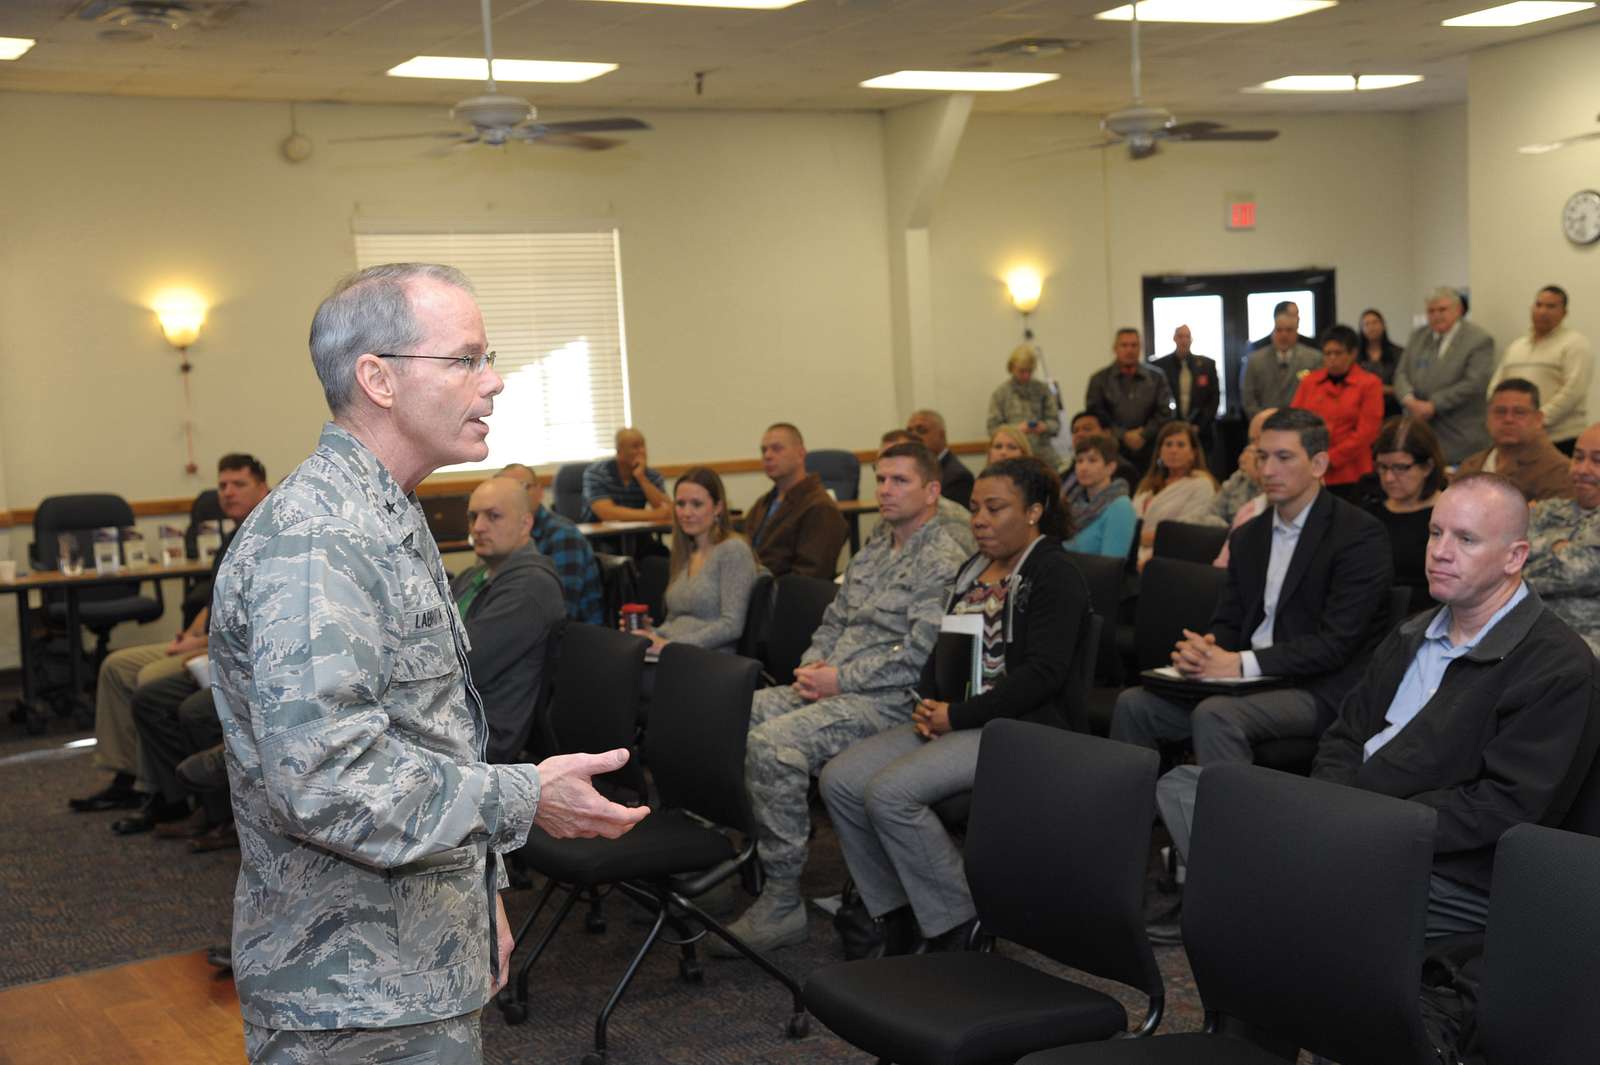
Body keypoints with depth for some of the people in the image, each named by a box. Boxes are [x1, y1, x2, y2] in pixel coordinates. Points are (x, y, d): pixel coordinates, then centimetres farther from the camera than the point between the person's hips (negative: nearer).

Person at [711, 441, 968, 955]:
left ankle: (782, 902, -22)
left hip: (886, 701, -9)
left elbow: (919, 654, -16)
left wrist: (841, 679, -15)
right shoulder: (872, 551, 22)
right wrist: (813, 663, 4)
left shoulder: (944, 563, -7)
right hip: (831, 685, 9)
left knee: (773, 744, -31)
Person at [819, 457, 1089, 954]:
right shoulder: (973, 569, 19)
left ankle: (959, 925, -10)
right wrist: (929, 705, 1)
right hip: (951, 720, 9)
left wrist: (956, 716, -18)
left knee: (890, 792, -26)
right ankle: (897, 915, 0)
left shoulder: (1055, 576, -7)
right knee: (840, 779, -10)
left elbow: (1043, 673, -17)